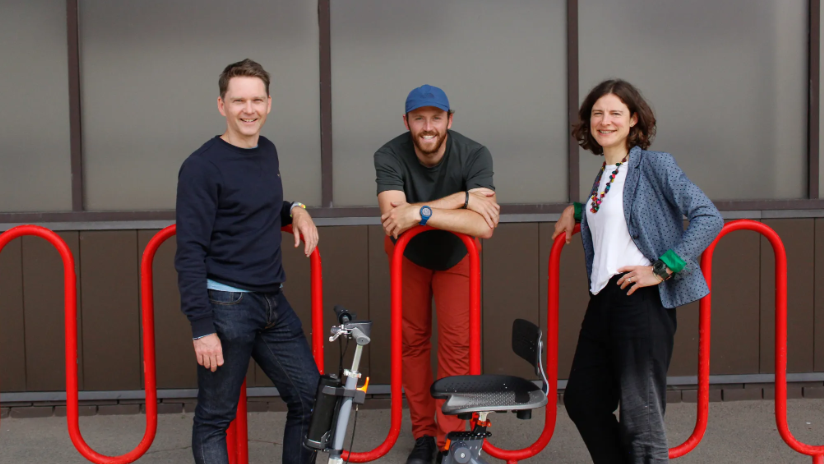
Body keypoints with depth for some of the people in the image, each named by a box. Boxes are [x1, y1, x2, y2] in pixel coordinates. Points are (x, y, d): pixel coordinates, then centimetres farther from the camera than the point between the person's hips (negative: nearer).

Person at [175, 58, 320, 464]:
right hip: (226, 306, -7)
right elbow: (190, 253, -14)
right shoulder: (202, 167, -12)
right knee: (215, 417, 4)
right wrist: (202, 328, -18)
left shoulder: (268, 152, 10)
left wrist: (295, 211, 4)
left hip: (274, 304, 7)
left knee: (311, 400, 9)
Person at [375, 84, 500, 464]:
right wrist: (461, 198, -44)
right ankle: (423, 433, 19)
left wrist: (421, 211, -50)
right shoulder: (389, 157, -28)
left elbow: (485, 225, -43)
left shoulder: (474, 155, -30)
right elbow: (392, 215, -43)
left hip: (456, 255, -1)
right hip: (408, 255, 1)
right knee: (413, 340, 6)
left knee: (456, 343, -5)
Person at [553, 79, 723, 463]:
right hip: (602, 300, 8)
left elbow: (709, 218, -15)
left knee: (639, 415, -4)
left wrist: (661, 270, -18)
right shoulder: (603, 175, 16)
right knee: (581, 399, 15)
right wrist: (575, 210, 24)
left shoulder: (655, 165, -7)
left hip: (641, 301, -8)